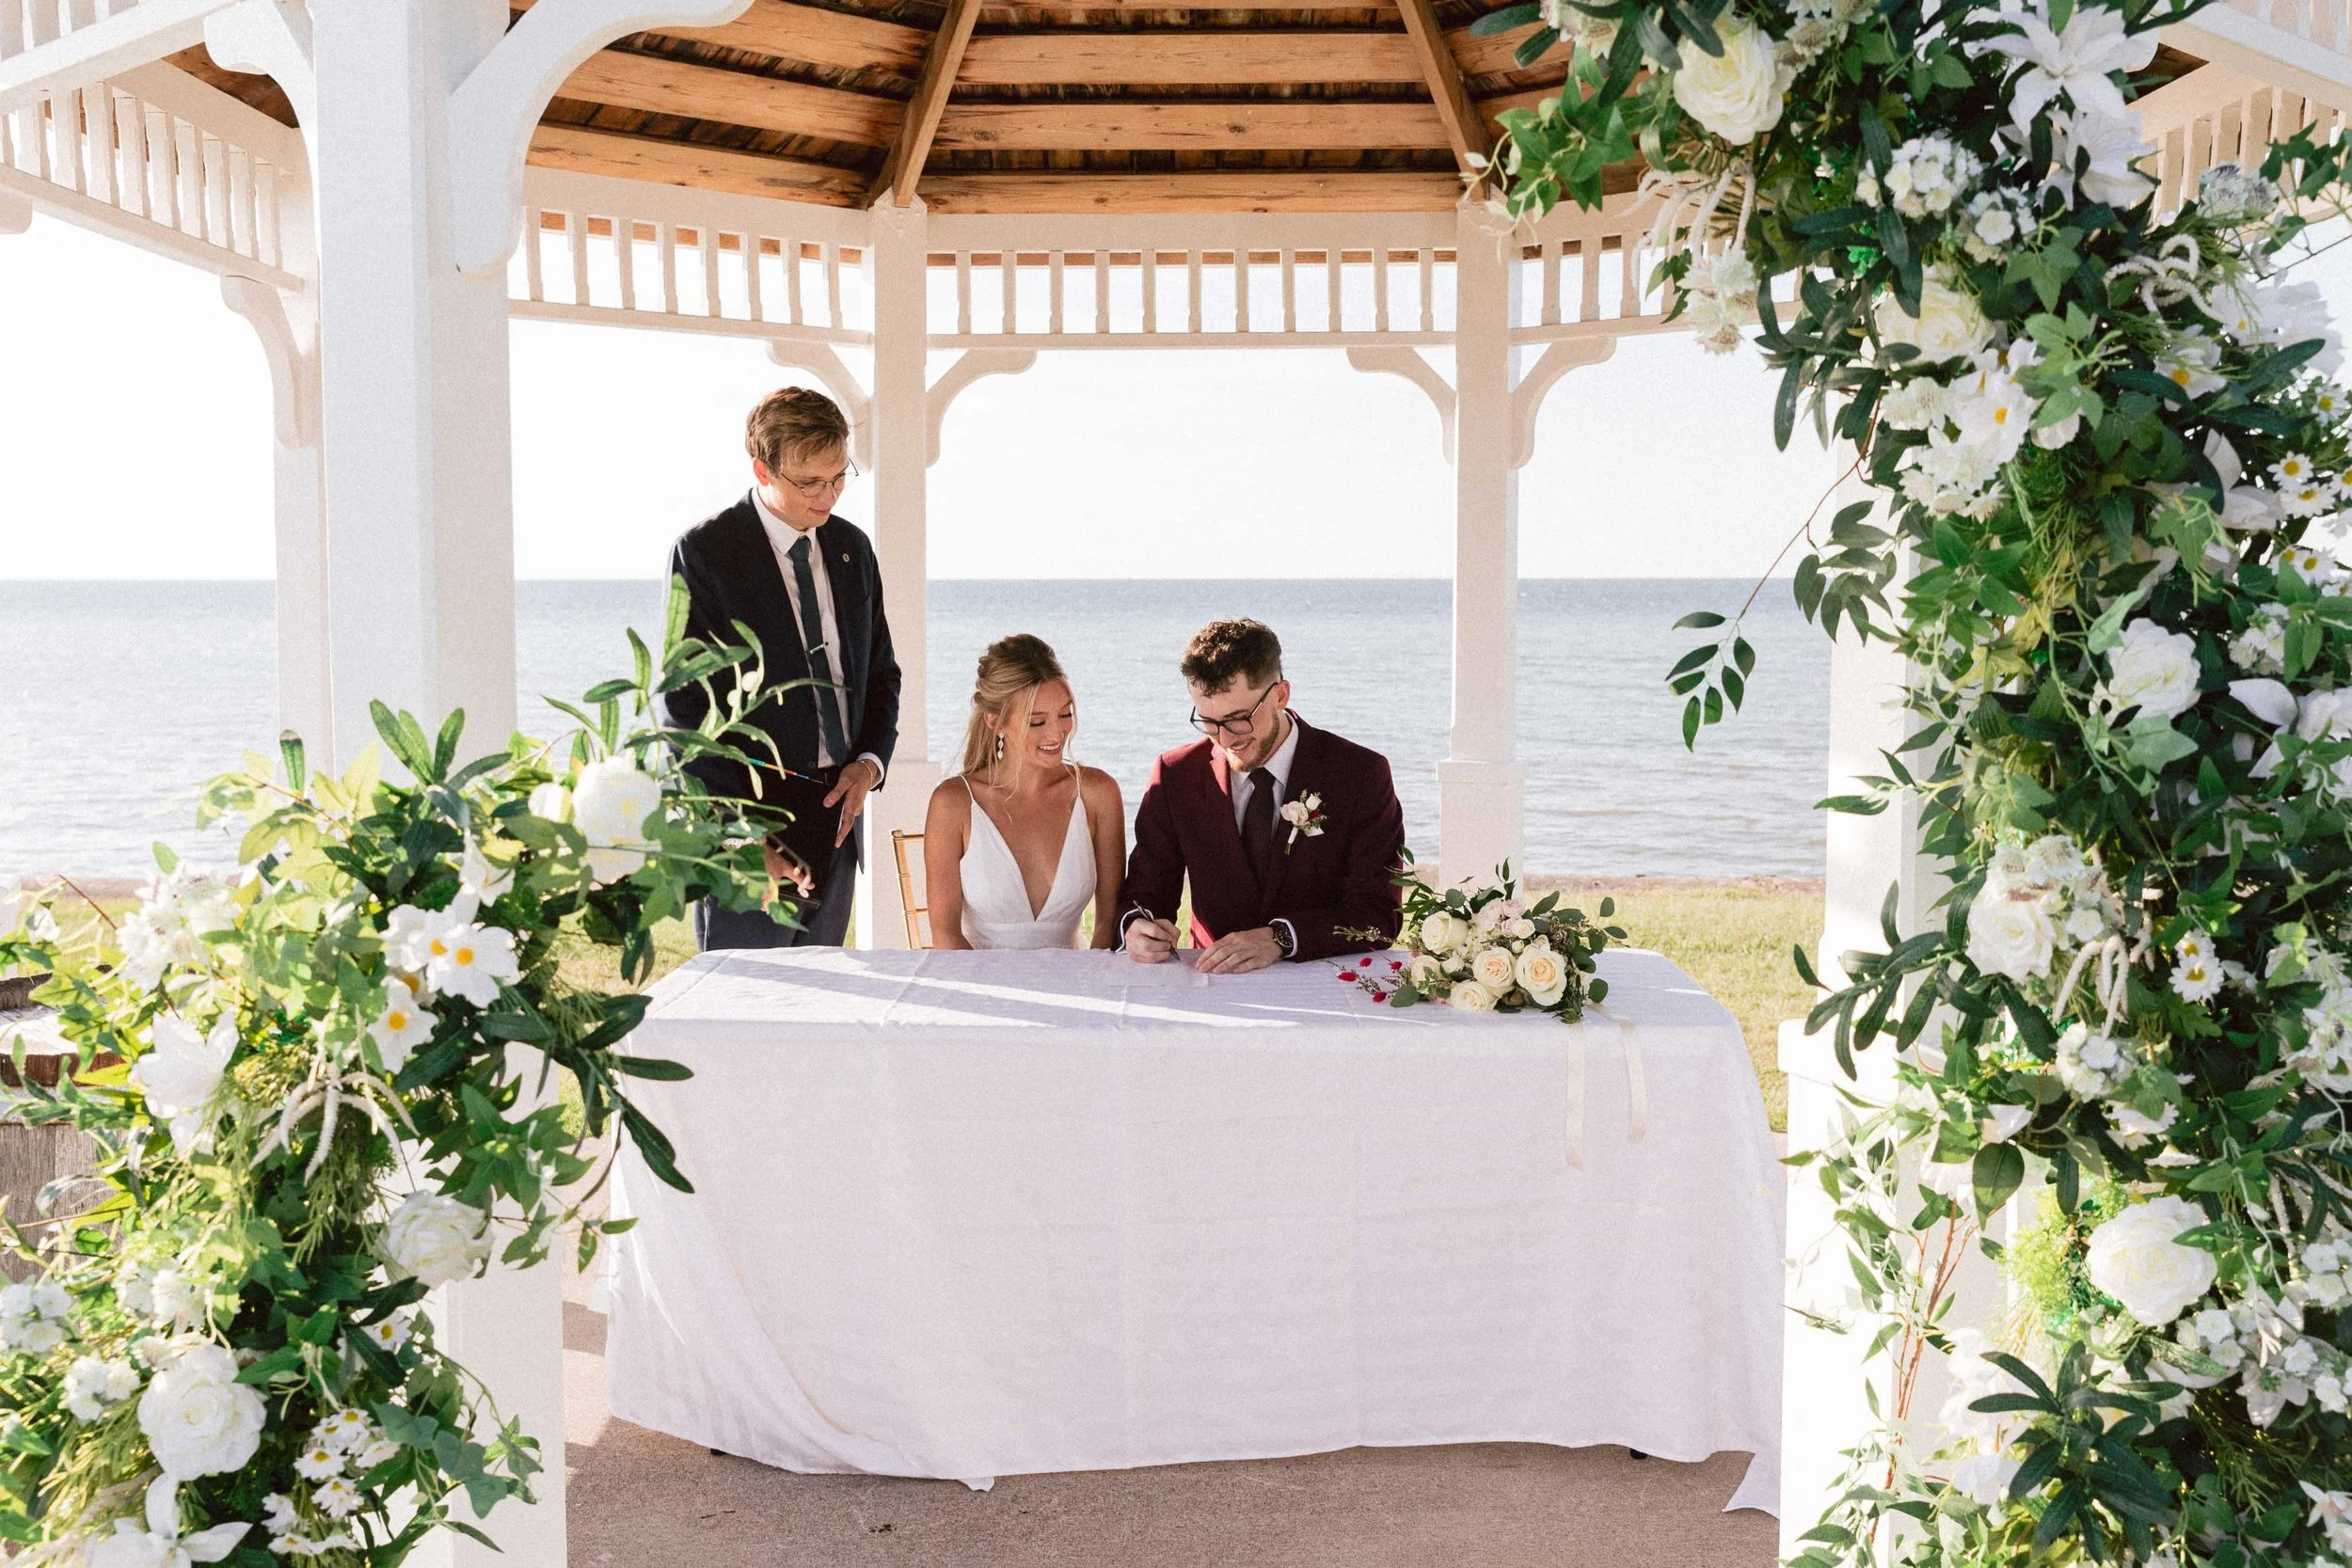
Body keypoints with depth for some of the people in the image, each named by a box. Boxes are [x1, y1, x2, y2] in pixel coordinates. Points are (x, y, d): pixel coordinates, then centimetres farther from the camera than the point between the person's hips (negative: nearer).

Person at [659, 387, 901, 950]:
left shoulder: (851, 547, 11)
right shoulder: (704, 551, -8)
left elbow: (881, 670, 21)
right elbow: (684, 709, -11)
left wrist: (871, 761, 1)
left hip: (835, 818, 6)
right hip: (747, 820, -6)